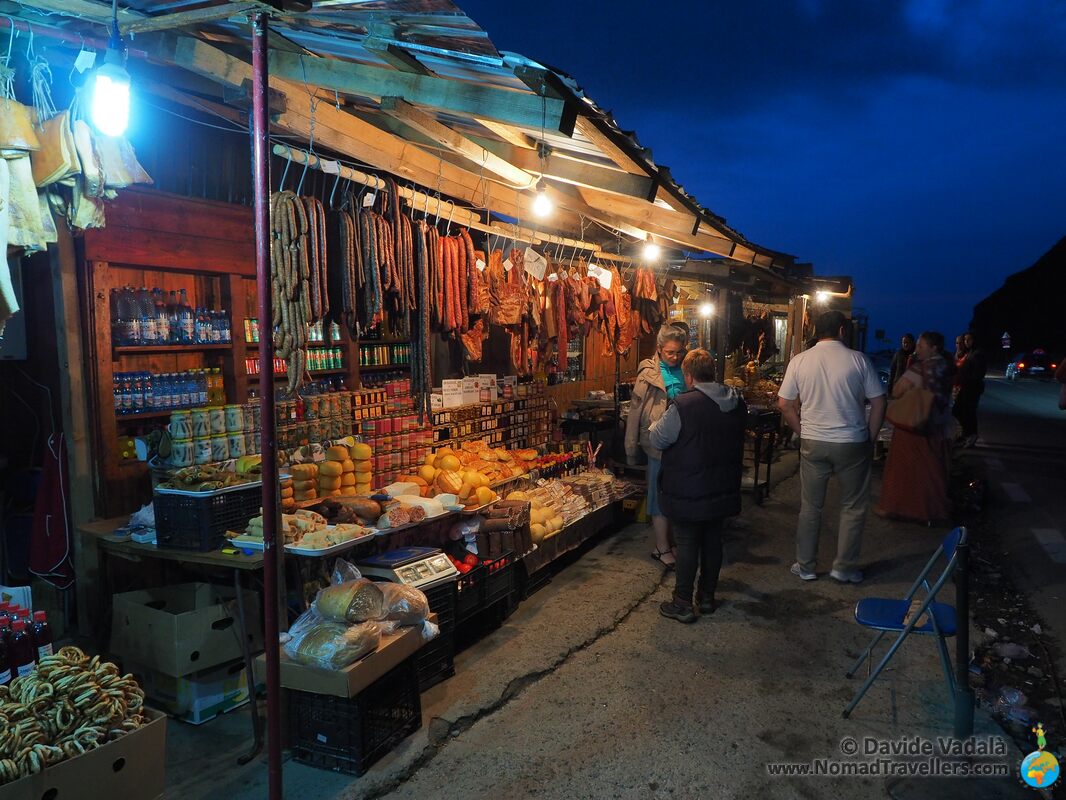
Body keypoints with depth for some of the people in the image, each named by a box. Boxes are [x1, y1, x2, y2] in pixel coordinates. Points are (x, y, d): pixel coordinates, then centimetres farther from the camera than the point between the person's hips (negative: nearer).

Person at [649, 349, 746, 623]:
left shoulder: (683, 405, -22)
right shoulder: (737, 403, 0)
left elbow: (658, 440, -13)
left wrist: (656, 423, 7)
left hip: (688, 492, -6)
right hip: (723, 488, 6)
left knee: (687, 544, 4)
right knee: (712, 540, 17)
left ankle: (683, 603, 13)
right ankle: (707, 597, 29)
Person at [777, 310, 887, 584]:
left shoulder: (799, 361, -1)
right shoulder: (858, 360, -6)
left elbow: (784, 404, 1)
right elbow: (878, 403, -4)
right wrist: (869, 439, 6)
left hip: (813, 444, 2)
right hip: (852, 444, -2)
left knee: (810, 507, 13)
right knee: (853, 508, 14)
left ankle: (805, 566, 22)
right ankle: (844, 568, 20)